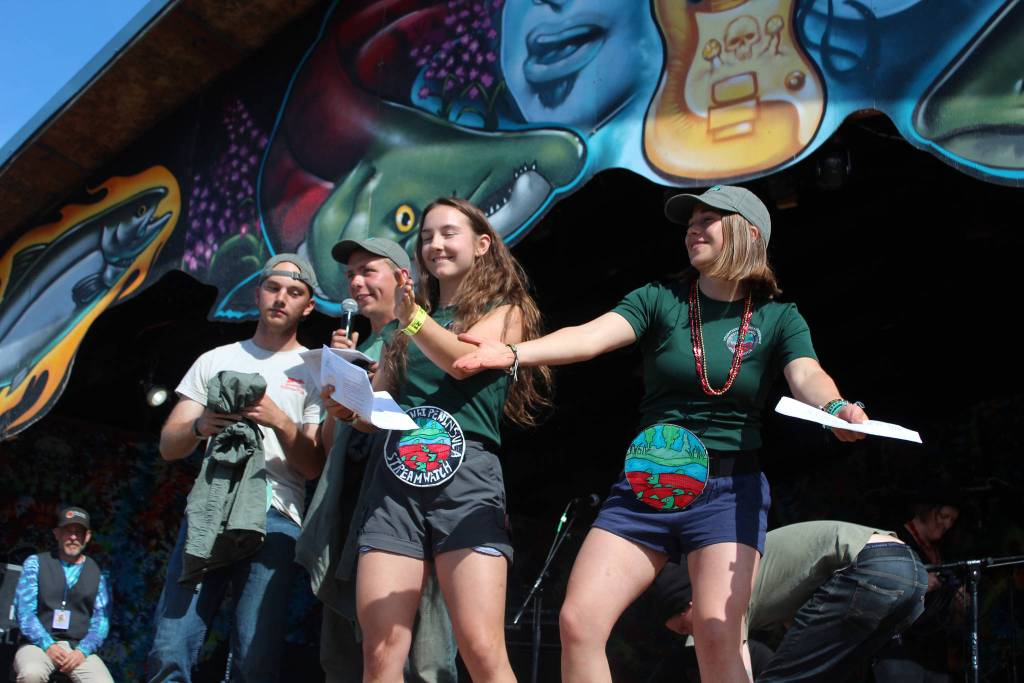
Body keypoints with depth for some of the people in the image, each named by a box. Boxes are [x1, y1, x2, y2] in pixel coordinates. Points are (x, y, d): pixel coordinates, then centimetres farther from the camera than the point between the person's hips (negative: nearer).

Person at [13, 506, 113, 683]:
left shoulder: (98, 573, 12)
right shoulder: (35, 563, 9)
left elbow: (101, 619, 6)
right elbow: (24, 611, -1)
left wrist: (82, 651, -12)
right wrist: (48, 645, -14)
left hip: (80, 648, 1)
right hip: (38, 644, -1)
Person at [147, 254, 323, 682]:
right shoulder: (215, 361, 20)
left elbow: (313, 466, 4)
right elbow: (168, 446, 15)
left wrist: (279, 421, -13)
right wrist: (200, 426, -7)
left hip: (274, 517, -2)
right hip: (207, 509, 2)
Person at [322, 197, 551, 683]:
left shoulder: (504, 311, 10)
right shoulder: (401, 326, 24)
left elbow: (463, 359, -10)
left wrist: (415, 318, -28)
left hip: (467, 481, -4)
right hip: (395, 483, 4)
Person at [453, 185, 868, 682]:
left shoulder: (778, 318, 2)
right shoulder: (660, 298, 2)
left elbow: (807, 377, -15)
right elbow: (591, 336, -13)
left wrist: (835, 409, -40)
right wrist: (514, 352, -31)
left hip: (729, 490, -2)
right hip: (646, 487, 2)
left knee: (718, 632, -20)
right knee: (578, 621, -7)